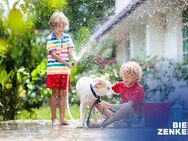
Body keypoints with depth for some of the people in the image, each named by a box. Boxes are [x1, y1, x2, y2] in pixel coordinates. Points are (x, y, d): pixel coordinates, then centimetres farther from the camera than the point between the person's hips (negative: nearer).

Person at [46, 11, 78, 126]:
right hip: (54, 70, -4)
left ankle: (62, 118, 11)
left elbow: (70, 50, 3)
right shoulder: (50, 38, -6)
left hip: (65, 70, 4)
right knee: (55, 93, 1)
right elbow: (53, 54, -11)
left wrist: (74, 57, -20)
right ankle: (54, 119, 8)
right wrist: (66, 63, -18)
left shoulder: (67, 37, 8)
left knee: (63, 93, 6)